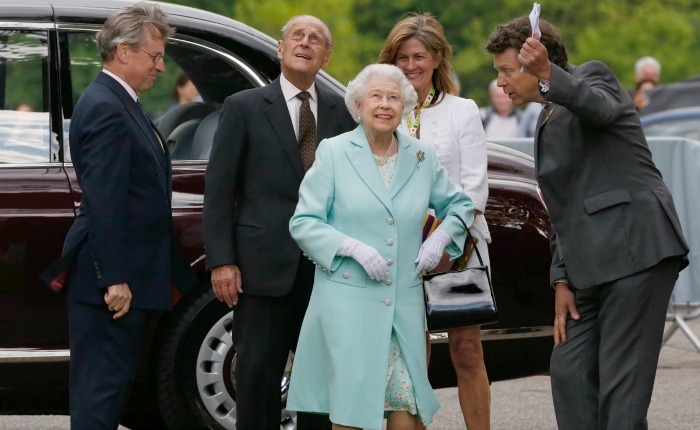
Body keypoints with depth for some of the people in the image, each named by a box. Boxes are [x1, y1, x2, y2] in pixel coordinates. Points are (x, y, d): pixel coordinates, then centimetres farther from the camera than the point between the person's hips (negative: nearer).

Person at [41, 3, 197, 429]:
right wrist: (114, 279, -24)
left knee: (113, 385, 14)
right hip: (115, 280, -10)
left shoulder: (120, 104, 15)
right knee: (101, 388, -8)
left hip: (128, 279, 10)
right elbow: (104, 205, -22)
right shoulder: (105, 109, -17)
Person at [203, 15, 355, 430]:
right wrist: (221, 262, -8)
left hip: (327, 267, 3)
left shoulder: (342, 111, 9)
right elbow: (218, 190, -1)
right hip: (265, 266, -3)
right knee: (258, 376, -1)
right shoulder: (244, 107, 2)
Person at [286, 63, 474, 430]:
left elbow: (459, 204, 23)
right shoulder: (333, 153, -1)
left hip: (404, 302, 3)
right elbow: (303, 223, -3)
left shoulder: (422, 157, 9)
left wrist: (440, 237, 3)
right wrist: (354, 248, -16)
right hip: (347, 299, -3)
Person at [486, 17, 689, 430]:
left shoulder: (593, 76, -1)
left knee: (621, 384, -11)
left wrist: (548, 74, -45)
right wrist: (562, 280, 13)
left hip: (636, 249, -10)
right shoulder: (549, 123, 24)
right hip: (591, 266, 10)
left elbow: (599, 106, -27)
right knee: (570, 373, 6)